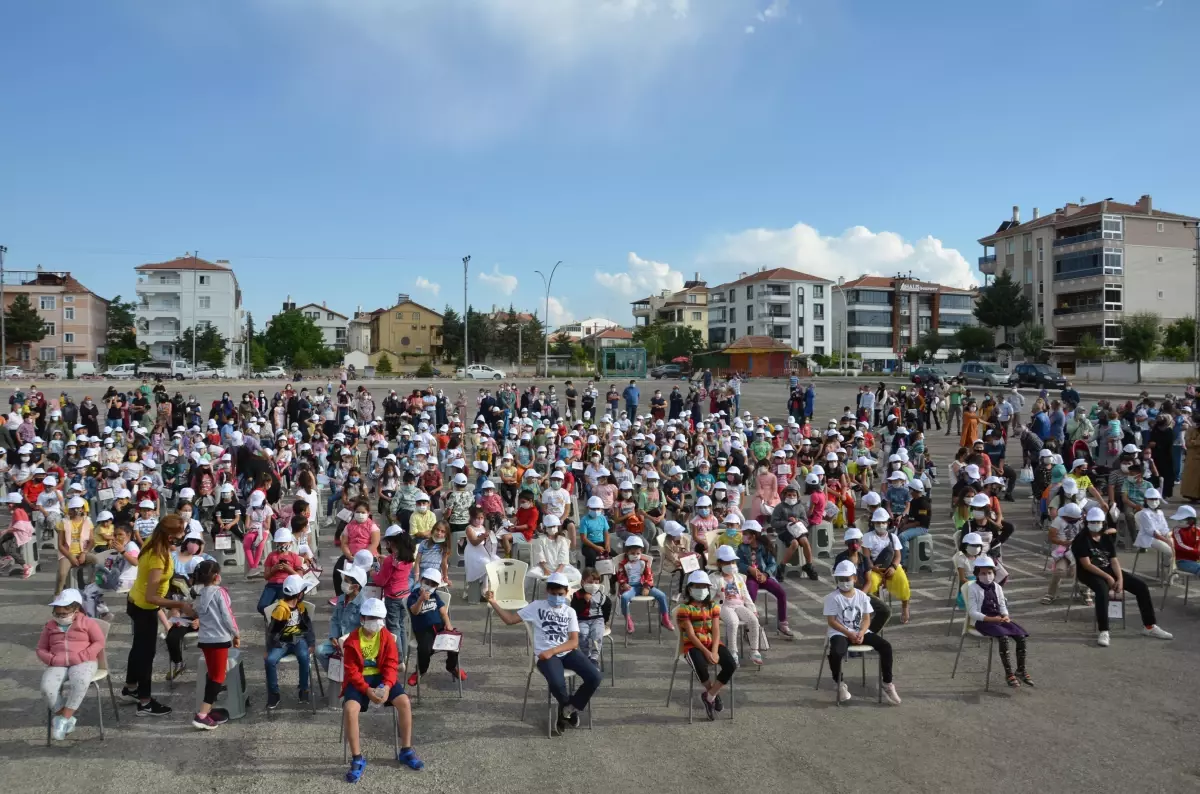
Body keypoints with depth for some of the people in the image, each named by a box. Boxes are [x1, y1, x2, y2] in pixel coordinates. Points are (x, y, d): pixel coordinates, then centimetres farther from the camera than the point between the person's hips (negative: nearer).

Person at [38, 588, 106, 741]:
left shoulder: (87, 622, 6)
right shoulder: (50, 626, 17)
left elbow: (99, 642, 1)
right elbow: (41, 649, 19)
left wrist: (80, 657, -13)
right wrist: (52, 659, -4)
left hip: (83, 662, -3)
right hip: (58, 664, 3)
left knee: (80, 682, -38)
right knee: (47, 687, -30)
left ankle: (64, 719, -25)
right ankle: (67, 719, -13)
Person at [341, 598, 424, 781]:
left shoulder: (387, 636, -3)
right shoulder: (352, 640, -10)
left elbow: (391, 664, -4)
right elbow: (352, 671, -12)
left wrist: (386, 686, -22)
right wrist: (367, 690, -25)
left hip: (381, 677, 2)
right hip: (359, 680, -2)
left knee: (404, 702, -21)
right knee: (350, 709, -31)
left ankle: (406, 751, -5)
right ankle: (357, 759, -16)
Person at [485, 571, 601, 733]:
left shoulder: (570, 611, 9)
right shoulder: (537, 606, 6)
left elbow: (574, 642, -1)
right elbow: (510, 619, 2)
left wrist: (552, 651, -16)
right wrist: (493, 602, -10)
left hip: (568, 652, 3)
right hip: (546, 655, -3)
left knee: (594, 677, -20)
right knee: (557, 684, -34)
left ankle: (569, 708, 7)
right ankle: (569, 708, 5)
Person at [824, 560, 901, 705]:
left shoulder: (862, 596, 5)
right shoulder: (832, 598, -6)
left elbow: (866, 619, 4)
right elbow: (832, 621, -10)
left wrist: (861, 633, -16)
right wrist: (849, 634, -19)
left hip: (860, 632, 4)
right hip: (840, 633, -4)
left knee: (886, 646, -16)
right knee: (836, 653, -35)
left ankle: (887, 684, -3)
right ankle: (840, 684, -7)